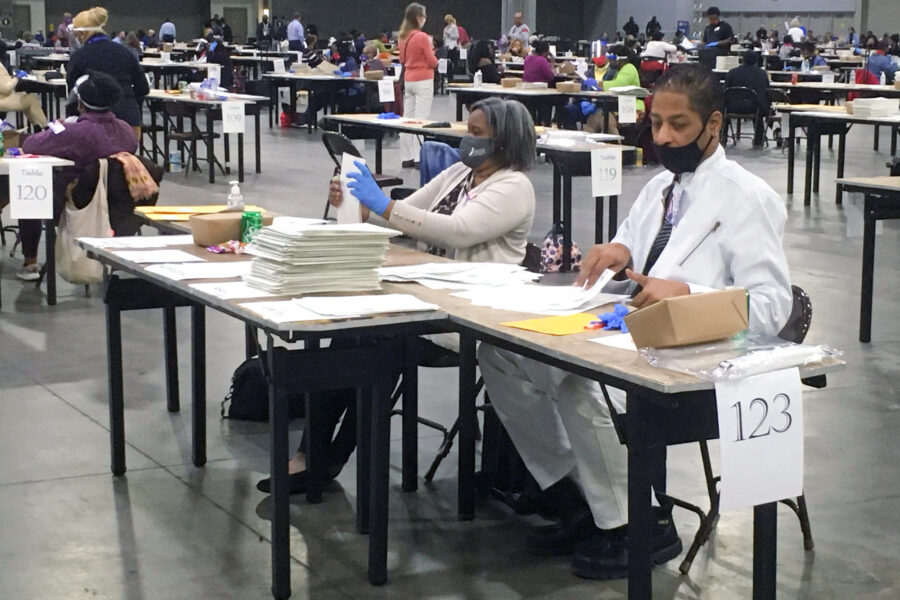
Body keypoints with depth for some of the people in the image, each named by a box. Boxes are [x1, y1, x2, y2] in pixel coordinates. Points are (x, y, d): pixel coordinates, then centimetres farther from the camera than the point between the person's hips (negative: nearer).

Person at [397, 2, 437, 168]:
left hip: (408, 80, 7)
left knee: (407, 119, 9)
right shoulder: (422, 37, -16)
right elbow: (433, 62, -10)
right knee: (421, 119, -6)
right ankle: (419, 158, -8)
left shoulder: (403, 37, 6)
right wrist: (431, 52, 9)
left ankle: (407, 158, 12)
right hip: (423, 81, -7)